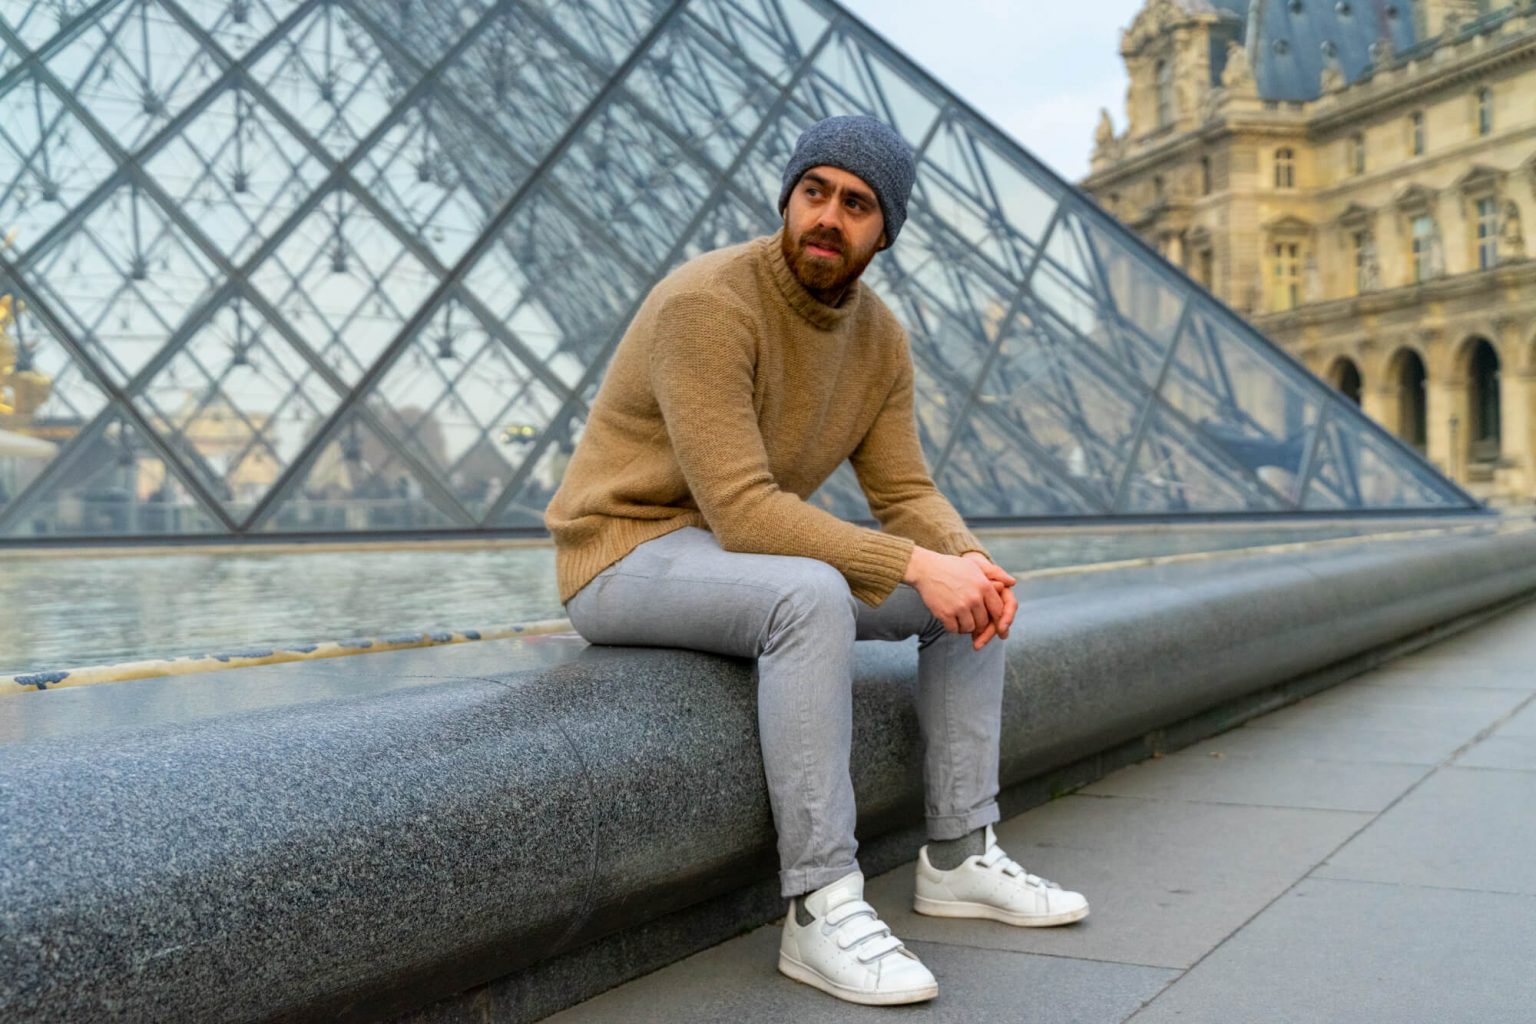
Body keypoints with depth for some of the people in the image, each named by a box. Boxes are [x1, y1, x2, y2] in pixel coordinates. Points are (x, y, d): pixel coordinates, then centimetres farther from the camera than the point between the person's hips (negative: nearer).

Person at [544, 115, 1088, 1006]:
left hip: (752, 552, 8)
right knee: (813, 596, -37)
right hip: (629, 555, -8)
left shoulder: (881, 336, 1)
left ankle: (960, 856, 4)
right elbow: (742, 508, -31)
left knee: (970, 589, -1)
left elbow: (907, 495, 0)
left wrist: (970, 558, -22)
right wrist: (917, 566, -34)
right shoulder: (707, 303, -25)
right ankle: (822, 907, -29)